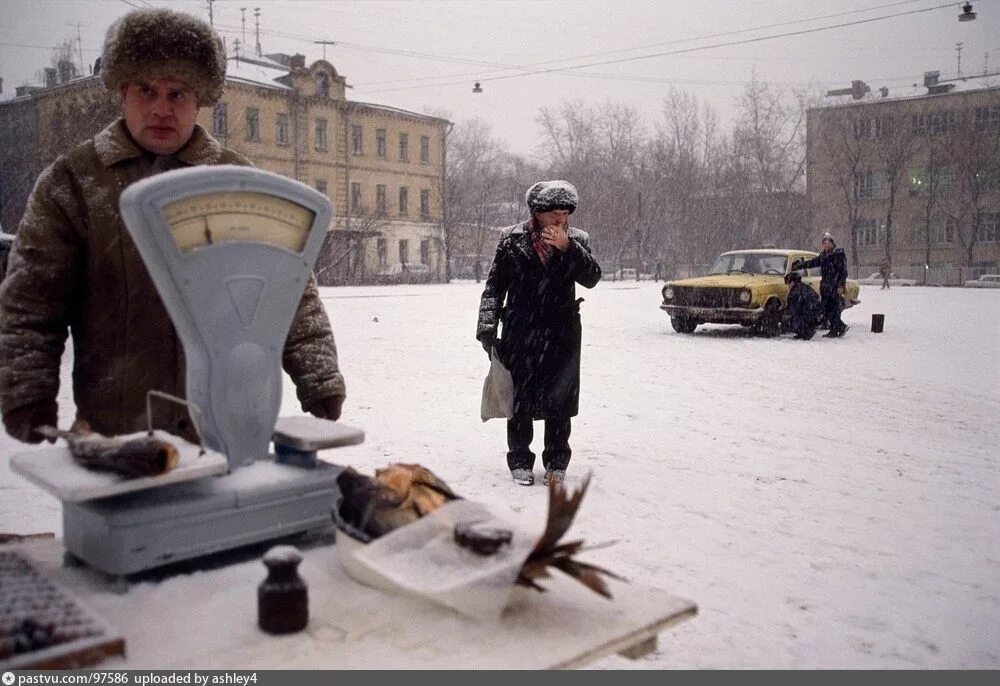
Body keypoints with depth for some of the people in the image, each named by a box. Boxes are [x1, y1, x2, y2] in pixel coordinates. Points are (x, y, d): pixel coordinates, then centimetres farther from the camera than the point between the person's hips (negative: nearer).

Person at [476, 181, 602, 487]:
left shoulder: (577, 240, 3)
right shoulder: (511, 239, -2)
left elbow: (592, 278, -10)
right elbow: (494, 286, 0)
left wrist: (567, 247, -21)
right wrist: (487, 326, -6)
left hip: (561, 336, 1)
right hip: (520, 333, -1)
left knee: (559, 402, 7)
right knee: (519, 399, 5)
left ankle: (556, 462, 21)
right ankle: (520, 461, 19)